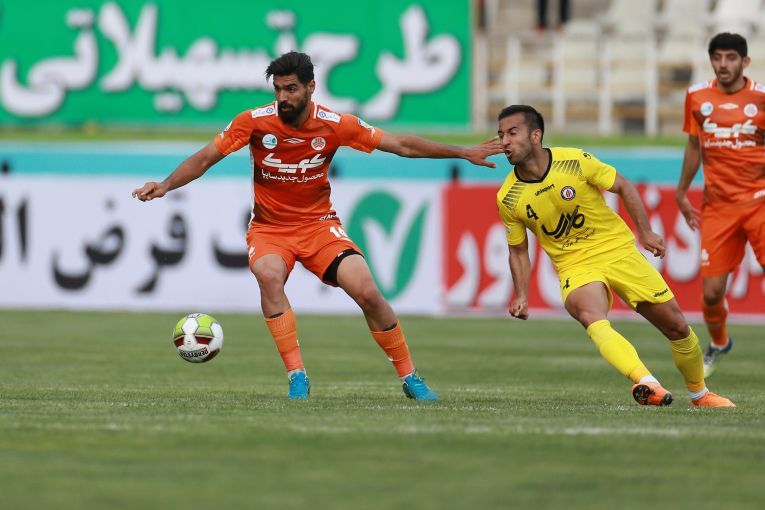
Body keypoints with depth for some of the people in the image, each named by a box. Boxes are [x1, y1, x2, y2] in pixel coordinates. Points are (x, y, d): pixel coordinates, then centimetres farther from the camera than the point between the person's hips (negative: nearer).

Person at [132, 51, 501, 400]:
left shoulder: (336, 126, -10)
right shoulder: (254, 122, -13)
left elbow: (402, 145, -2)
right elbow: (204, 159, -5)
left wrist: (463, 153, -1)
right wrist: (166, 185, -20)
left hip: (319, 224, 1)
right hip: (269, 228, -1)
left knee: (367, 292, -16)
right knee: (269, 276, -34)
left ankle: (410, 379, 3)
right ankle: (297, 377, -27)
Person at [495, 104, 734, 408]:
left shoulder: (574, 161, -15)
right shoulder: (508, 198, -9)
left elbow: (623, 187, 0)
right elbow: (519, 251, 6)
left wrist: (645, 232, -5)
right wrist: (522, 296, -5)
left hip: (618, 251, 1)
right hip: (575, 267, -1)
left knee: (676, 326, 3)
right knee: (591, 317, -35)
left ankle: (699, 393, 29)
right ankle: (647, 383, -52)